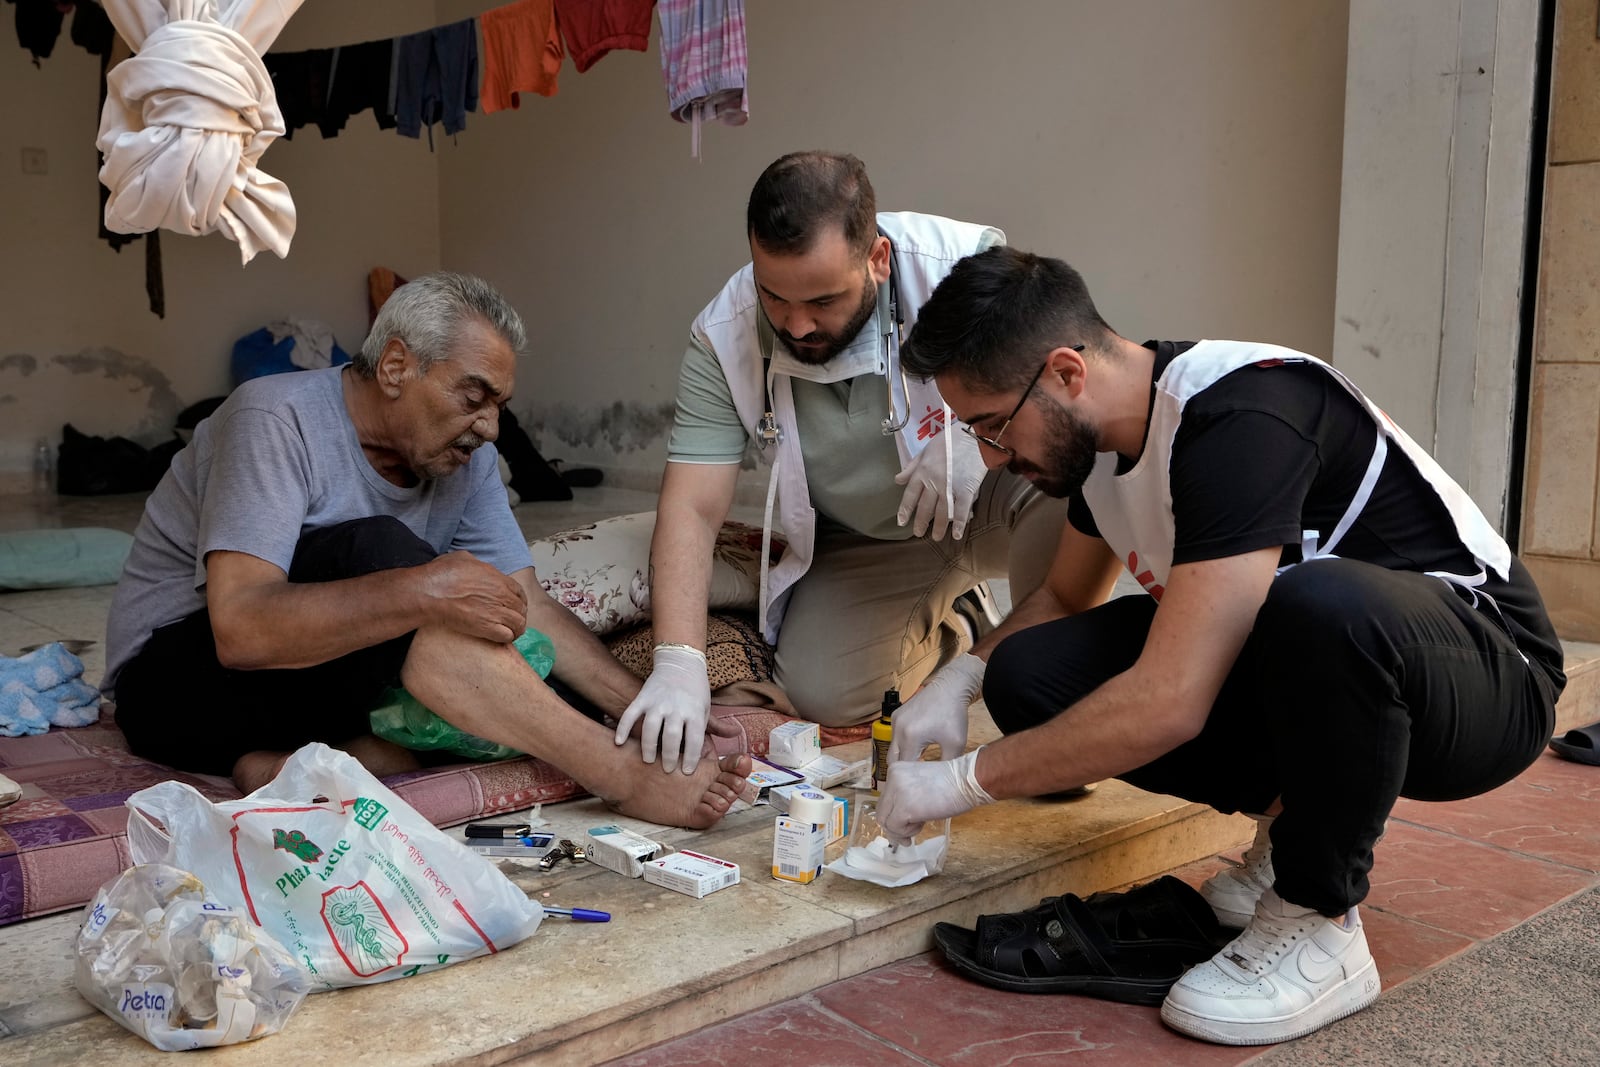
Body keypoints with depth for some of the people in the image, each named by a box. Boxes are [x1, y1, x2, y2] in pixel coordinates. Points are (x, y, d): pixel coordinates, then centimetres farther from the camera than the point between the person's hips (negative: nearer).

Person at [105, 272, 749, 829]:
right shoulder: (277, 419, -22)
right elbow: (239, 628, -33)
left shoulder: (467, 459, -2)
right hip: (171, 682, -7)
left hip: (317, 678, 7)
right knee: (375, 549, -34)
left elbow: (529, 612, -6)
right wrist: (425, 591, -41)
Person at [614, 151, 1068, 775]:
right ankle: (947, 632, 21)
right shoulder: (723, 339, -19)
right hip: (862, 541, 3)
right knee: (819, 695, -12)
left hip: (993, 492, -2)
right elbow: (692, 509, -21)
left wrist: (972, 433, -40)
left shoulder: (966, 263, -28)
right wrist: (678, 663, -33)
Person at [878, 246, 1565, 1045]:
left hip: (1490, 679, -7)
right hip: (1309, 667, 7)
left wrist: (965, 781, -23)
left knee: (1320, 605, -42)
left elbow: (1169, 703, -34)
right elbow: (1064, 596, 18)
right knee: (1032, 673, -11)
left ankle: (1318, 927, -16)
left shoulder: (1241, 417, -28)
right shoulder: (1102, 431, -1)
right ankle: (1299, 820, 7)